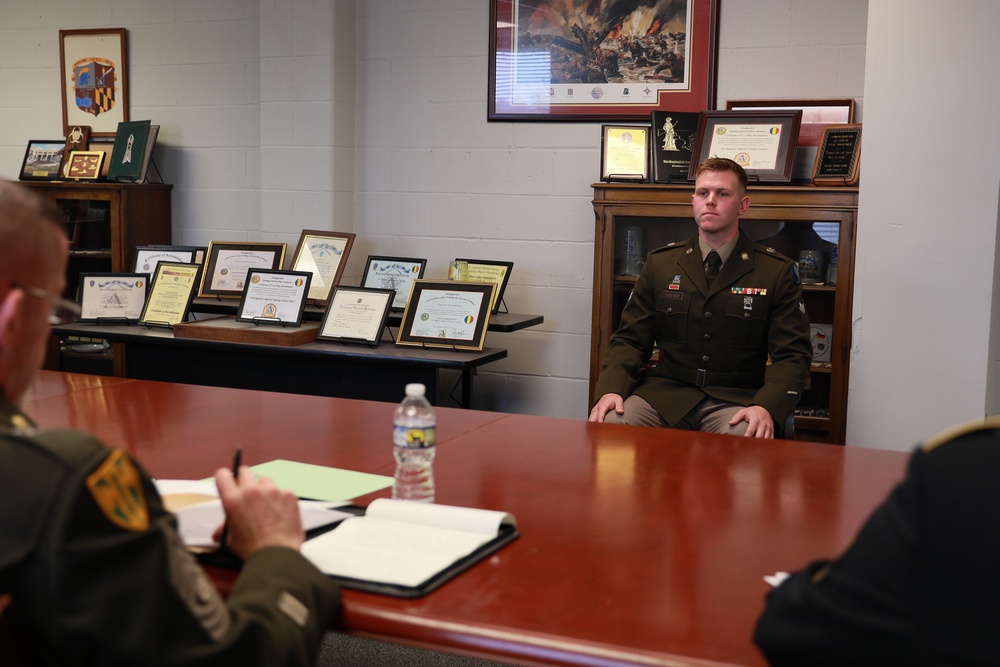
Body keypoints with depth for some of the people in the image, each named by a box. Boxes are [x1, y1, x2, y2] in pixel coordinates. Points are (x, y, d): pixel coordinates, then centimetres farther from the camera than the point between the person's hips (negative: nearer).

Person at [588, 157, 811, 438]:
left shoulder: (777, 272, 4)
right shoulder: (659, 263, 12)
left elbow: (792, 356, -1)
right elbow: (630, 339, 10)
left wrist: (766, 407, -22)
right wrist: (611, 390, -11)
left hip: (735, 401, -1)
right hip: (664, 393, 2)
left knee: (745, 436, -36)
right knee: (609, 424, -28)